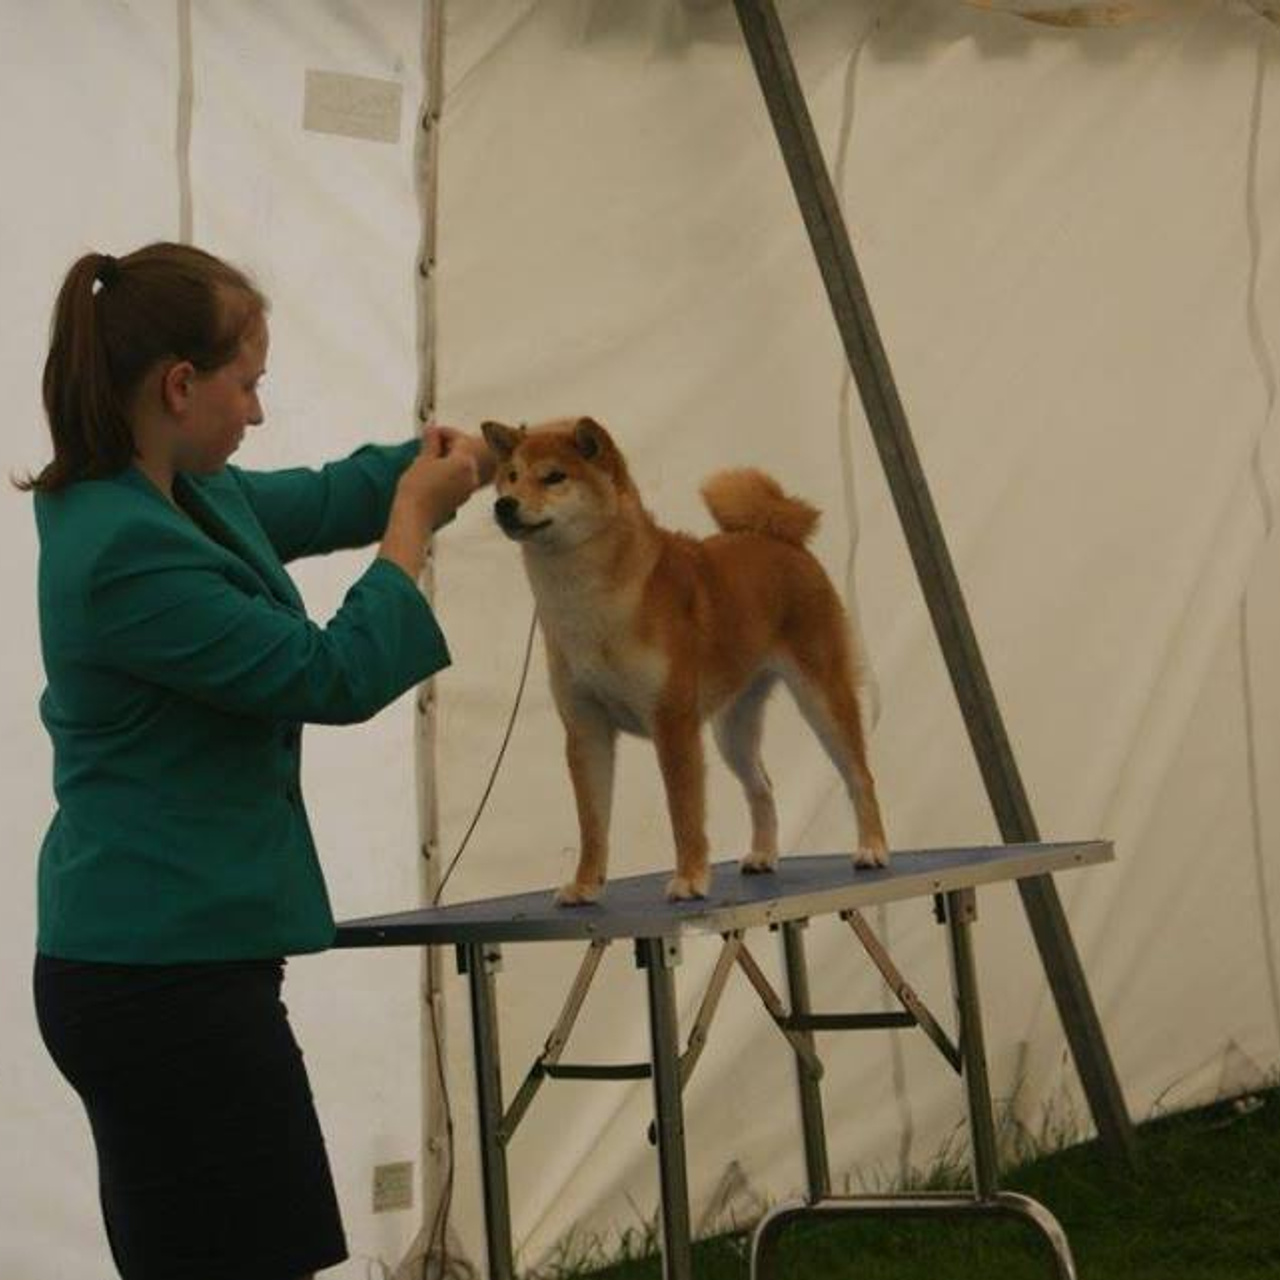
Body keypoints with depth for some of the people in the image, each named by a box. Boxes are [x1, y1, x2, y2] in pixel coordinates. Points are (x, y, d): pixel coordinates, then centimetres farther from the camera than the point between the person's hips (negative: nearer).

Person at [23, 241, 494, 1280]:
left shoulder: (188, 494, 8)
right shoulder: (128, 551, -21)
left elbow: (321, 501, 26)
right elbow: (334, 678, -16)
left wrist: (462, 455, 12)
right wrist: (416, 522, -4)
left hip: (152, 966, 10)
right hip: (167, 973, -10)